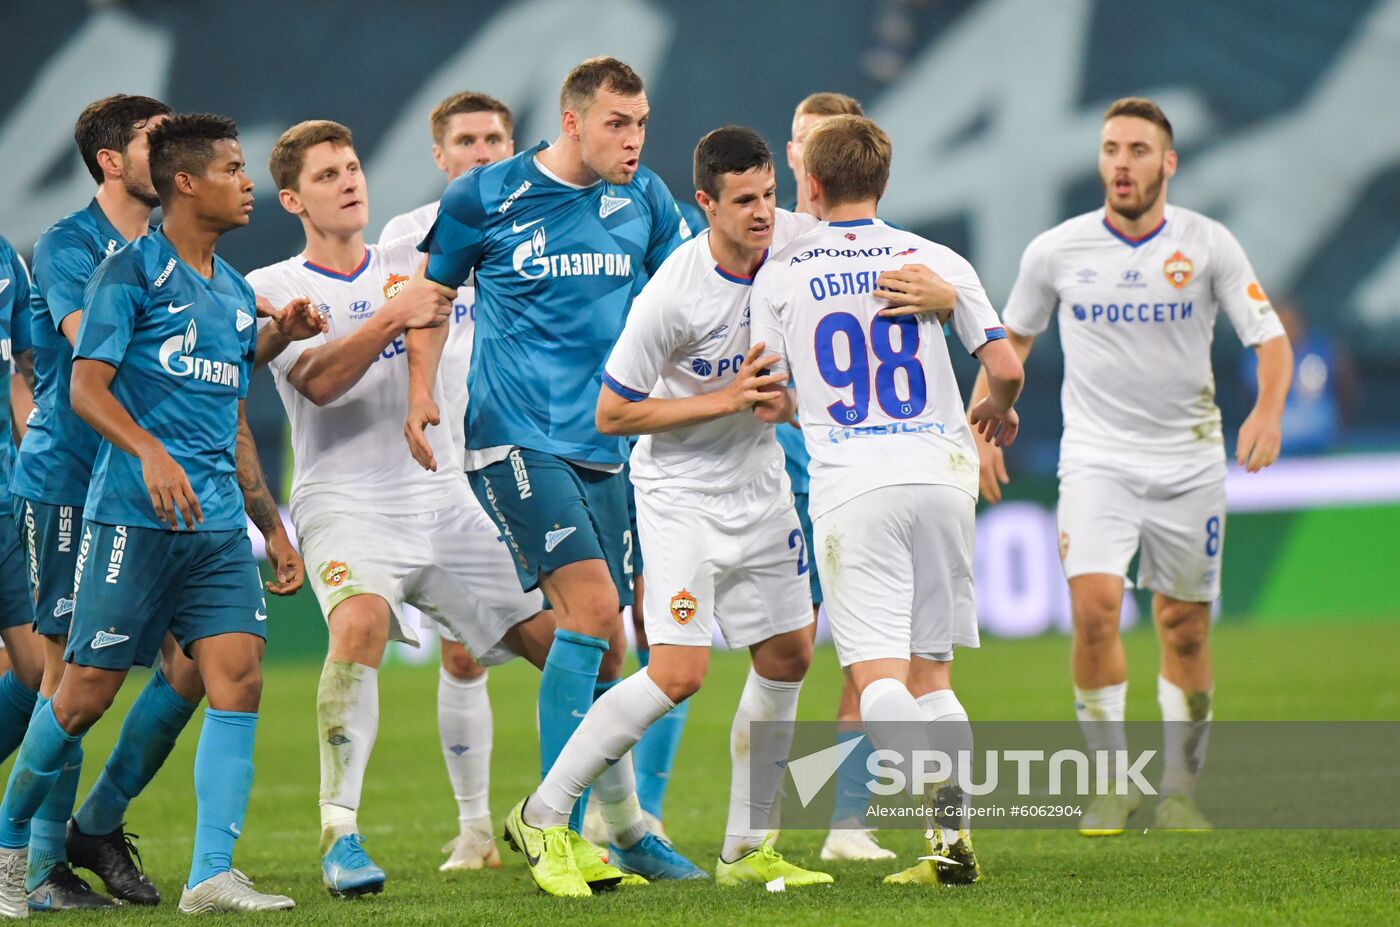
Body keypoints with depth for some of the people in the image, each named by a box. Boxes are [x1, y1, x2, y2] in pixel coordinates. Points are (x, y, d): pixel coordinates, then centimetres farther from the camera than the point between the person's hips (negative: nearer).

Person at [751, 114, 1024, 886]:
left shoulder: (780, 276, 4)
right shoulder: (935, 261, 7)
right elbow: (1005, 368, 3)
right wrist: (998, 410, 26)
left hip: (851, 484, -3)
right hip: (941, 474, 3)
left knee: (878, 677, -7)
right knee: (928, 673, 13)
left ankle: (949, 814, -33)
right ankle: (954, 842, 3)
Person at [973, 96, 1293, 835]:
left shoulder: (1208, 244, -4)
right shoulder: (1056, 252, -1)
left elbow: (1270, 338, -5)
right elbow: (1012, 341, 14)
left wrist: (1267, 410, -23)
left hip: (1189, 461, 0)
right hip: (1096, 460, 0)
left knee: (1185, 628, 4)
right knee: (1094, 608, -18)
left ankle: (1179, 789, 18)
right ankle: (1112, 782, -6)